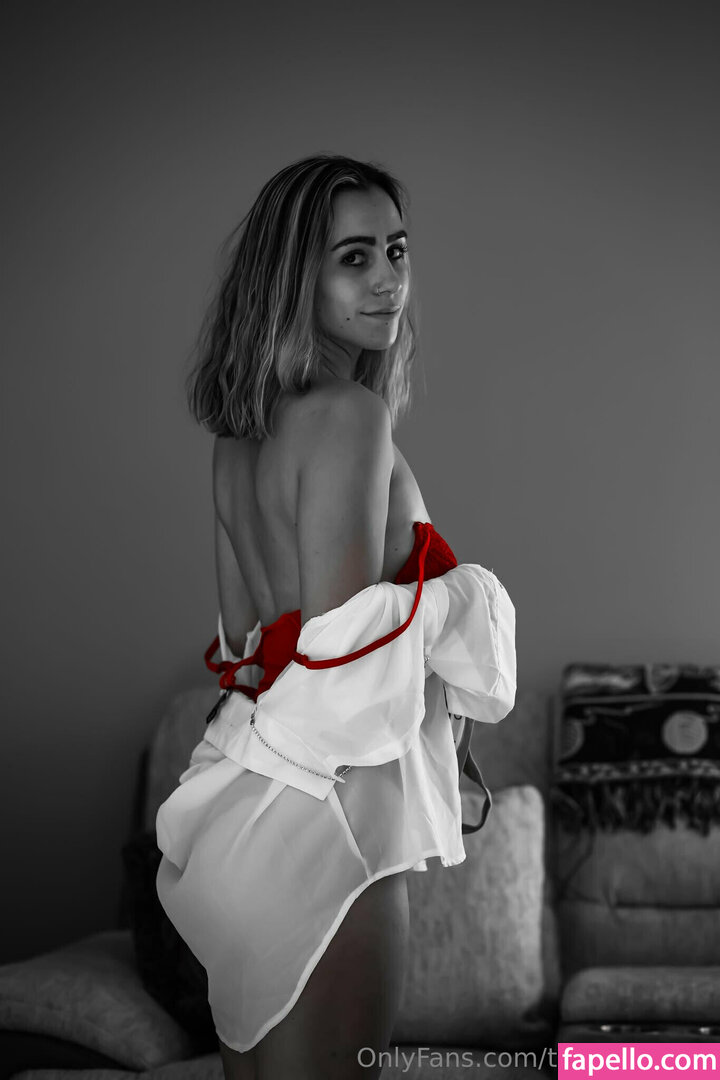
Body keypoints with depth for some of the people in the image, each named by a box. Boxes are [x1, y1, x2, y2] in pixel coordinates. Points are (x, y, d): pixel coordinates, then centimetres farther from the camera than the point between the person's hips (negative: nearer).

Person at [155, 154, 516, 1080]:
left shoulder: (244, 426, 10)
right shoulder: (351, 414, -16)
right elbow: (340, 645, -19)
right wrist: (451, 599, -3)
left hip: (250, 776, 9)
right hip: (327, 806, -9)